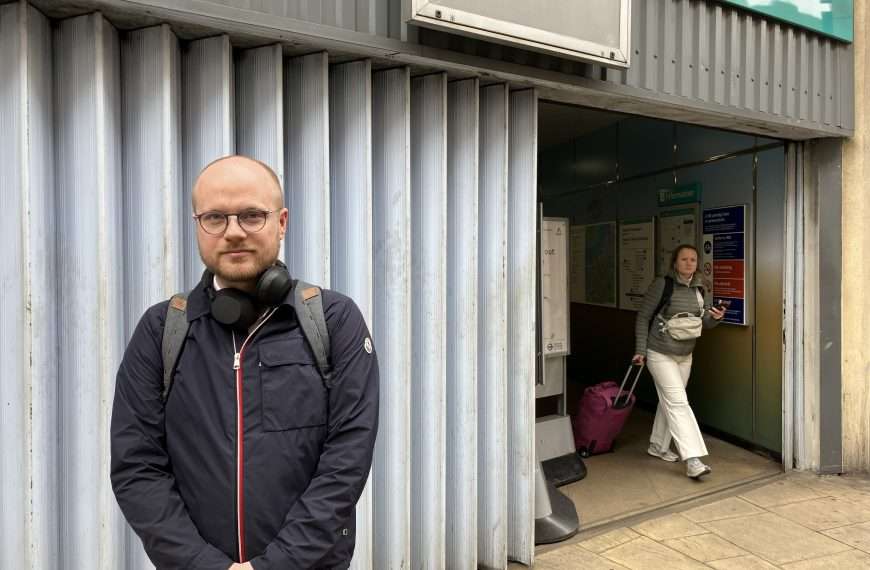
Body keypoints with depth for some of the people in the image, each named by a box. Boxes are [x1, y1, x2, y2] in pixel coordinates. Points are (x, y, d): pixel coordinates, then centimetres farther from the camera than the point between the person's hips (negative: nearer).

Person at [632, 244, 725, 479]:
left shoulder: (698, 288, 4)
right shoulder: (662, 285, -14)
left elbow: (702, 322, 13)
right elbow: (643, 318, -9)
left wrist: (715, 318, -10)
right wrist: (640, 350, -11)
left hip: (685, 355, 7)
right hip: (660, 354, -6)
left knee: (668, 401, 16)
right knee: (678, 402, -12)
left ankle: (658, 446, 31)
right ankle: (692, 459, -12)